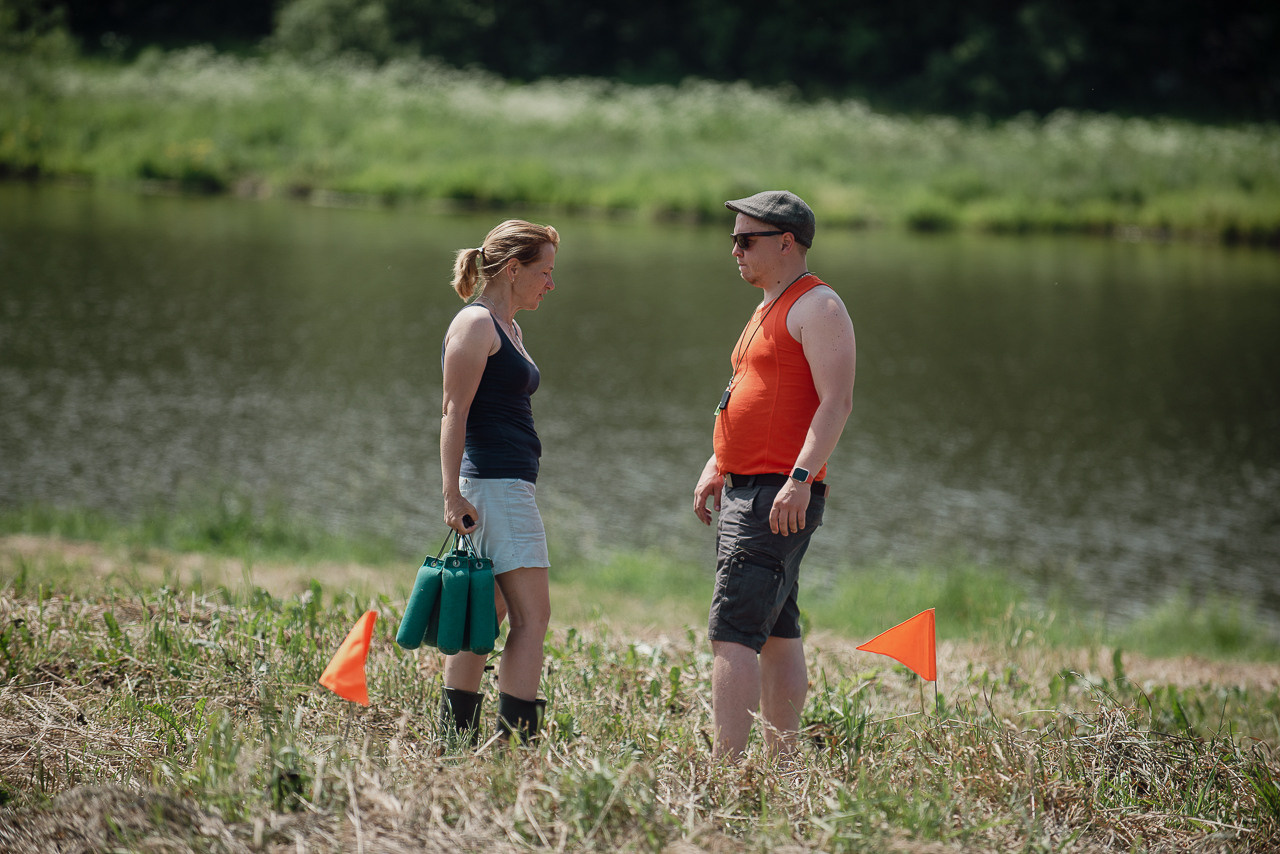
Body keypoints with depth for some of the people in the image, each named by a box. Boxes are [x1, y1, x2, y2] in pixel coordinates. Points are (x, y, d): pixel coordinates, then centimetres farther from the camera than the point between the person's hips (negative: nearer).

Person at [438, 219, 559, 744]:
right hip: (494, 484, -10)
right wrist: (453, 494, -21)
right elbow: (455, 413, -15)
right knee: (532, 616, -12)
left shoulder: (509, 329, 20)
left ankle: (456, 741, 12)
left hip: (508, 486, 10)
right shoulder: (476, 323, -9)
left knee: (489, 615, 10)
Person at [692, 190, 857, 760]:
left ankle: (723, 766, -23)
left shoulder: (817, 306, -9)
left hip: (781, 495, -10)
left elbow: (836, 401, -19)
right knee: (777, 632, 11)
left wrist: (799, 479, -28)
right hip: (745, 491, 10)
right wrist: (716, 467, 21)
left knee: (733, 632, -17)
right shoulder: (770, 309, 21)